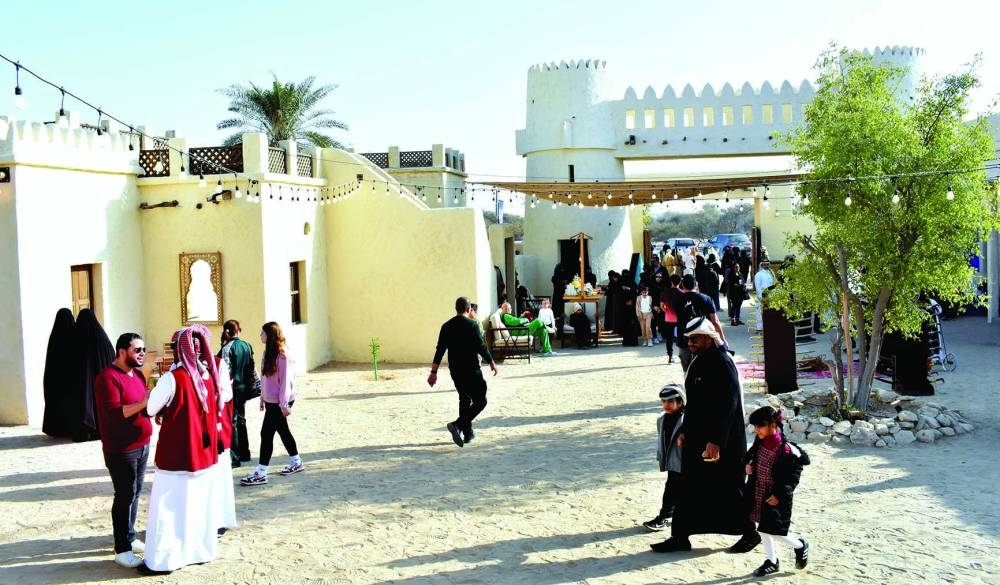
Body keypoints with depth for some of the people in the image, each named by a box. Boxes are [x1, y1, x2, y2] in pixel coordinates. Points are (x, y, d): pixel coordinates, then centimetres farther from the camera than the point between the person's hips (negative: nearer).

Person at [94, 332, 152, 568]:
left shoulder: (137, 374, 12)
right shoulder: (108, 377, -16)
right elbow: (113, 413, -24)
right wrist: (142, 403, -33)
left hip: (141, 445, 8)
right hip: (121, 450, -8)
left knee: (135, 493, 14)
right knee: (125, 496, -3)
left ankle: (130, 537, 26)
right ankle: (122, 550, 5)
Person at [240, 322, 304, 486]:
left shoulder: (282, 355, -18)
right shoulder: (268, 352, 8)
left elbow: (286, 380, -18)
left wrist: (284, 404, -18)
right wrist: (262, 397, 15)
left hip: (279, 402, -9)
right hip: (270, 400, 9)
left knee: (266, 433, -7)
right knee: (283, 431, 18)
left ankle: (261, 473, -1)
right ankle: (296, 463, 32)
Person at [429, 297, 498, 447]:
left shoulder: (447, 326, 5)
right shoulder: (472, 325, -11)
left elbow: (440, 350, 3)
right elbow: (481, 347, -12)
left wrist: (434, 372, 6)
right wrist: (491, 362, 3)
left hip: (455, 370, 6)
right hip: (471, 370, -6)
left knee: (464, 399, 19)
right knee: (480, 400, 0)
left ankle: (468, 433, 20)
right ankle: (457, 425, -17)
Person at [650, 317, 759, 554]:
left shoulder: (722, 364, -18)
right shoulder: (698, 363, 10)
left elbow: (728, 405, -22)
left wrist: (716, 441, -24)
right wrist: (685, 431, 17)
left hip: (720, 442, -9)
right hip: (697, 438, 9)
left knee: (728, 490, 5)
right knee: (689, 488, 9)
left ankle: (750, 533, 23)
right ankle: (680, 537, 14)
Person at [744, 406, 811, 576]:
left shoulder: (787, 450, -26)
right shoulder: (760, 441, -7)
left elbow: (793, 477, -18)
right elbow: (752, 454, 16)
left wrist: (780, 495, -20)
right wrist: (748, 463, -2)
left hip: (775, 497, -7)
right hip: (758, 492, 7)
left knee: (774, 531, -2)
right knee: (763, 528, 15)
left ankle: (801, 545, 27)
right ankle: (771, 561, 31)